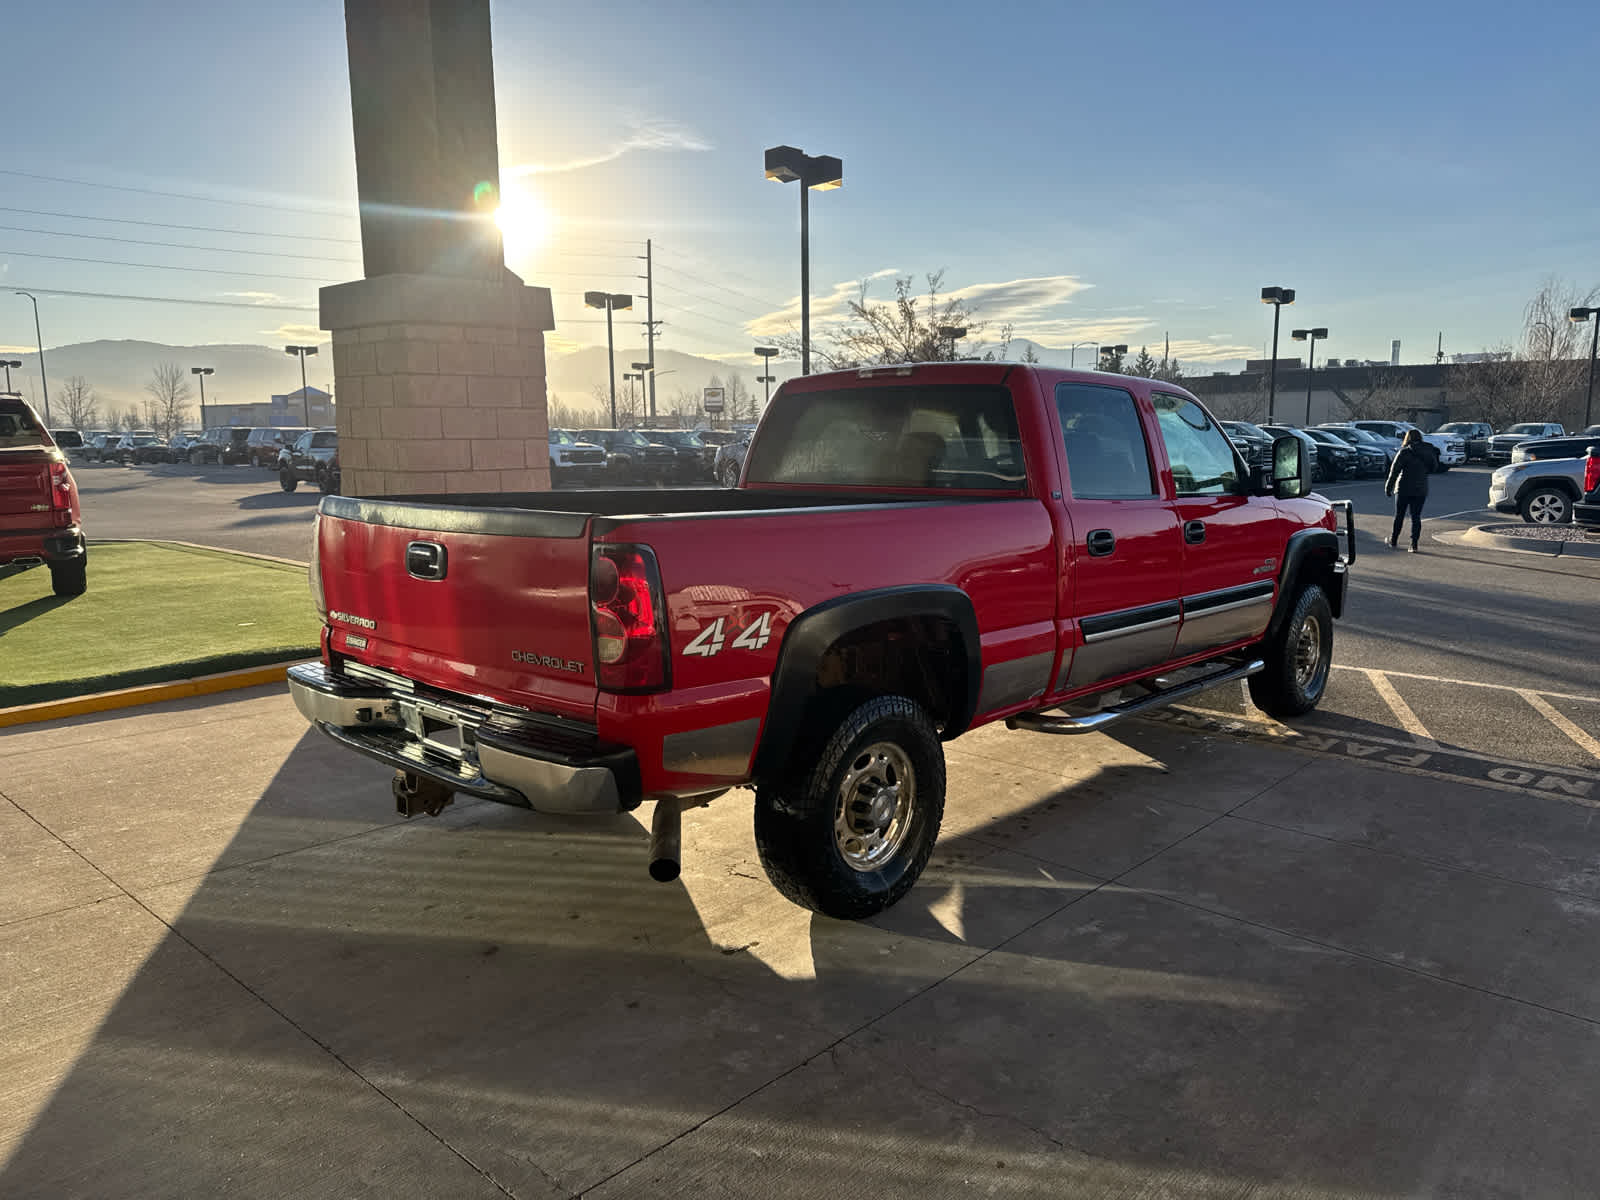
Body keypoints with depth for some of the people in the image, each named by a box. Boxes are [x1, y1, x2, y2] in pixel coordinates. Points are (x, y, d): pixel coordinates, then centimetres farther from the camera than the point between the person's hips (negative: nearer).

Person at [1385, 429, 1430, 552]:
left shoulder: (1404, 452, -9)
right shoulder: (1426, 453, 3)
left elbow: (1394, 471, -10)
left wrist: (1388, 487, -5)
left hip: (1404, 489, -3)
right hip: (1420, 490, 3)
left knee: (1399, 516, 11)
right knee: (1416, 517, 5)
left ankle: (1394, 540, 21)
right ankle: (1414, 544, -1)